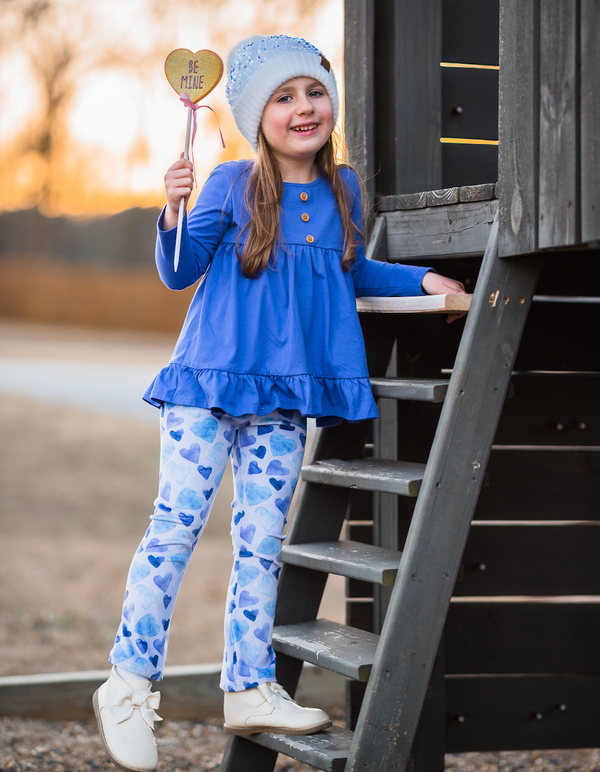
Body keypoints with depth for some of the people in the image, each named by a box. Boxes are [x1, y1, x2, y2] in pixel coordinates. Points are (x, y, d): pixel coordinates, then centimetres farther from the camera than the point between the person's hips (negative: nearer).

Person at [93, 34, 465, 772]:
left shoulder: (343, 188, 8)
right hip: (210, 381, -4)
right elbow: (179, 274, -2)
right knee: (175, 525, -6)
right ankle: (129, 685, 2)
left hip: (286, 394, 5)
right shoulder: (232, 184, -5)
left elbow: (349, 274, 25)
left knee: (261, 539, 8)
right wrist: (172, 215, -18)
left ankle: (249, 688, 16)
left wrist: (421, 279, 16)